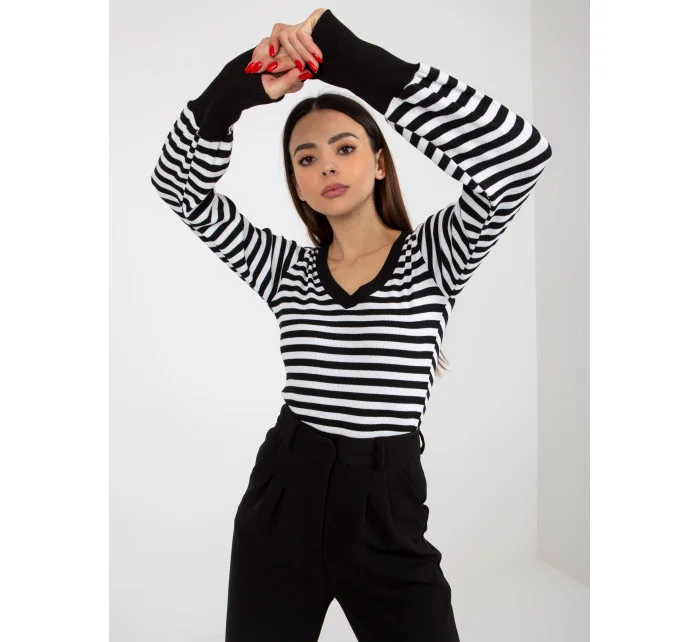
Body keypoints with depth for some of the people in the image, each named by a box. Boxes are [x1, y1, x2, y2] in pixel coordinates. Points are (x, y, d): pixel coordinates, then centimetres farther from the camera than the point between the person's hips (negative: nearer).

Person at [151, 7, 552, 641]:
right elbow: (179, 182, 2)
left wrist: (349, 55, -23)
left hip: (389, 508, -2)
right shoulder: (285, 266, 3)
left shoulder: (436, 252, -5)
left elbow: (521, 151, -22)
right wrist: (241, 86, -15)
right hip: (282, 500, 3)